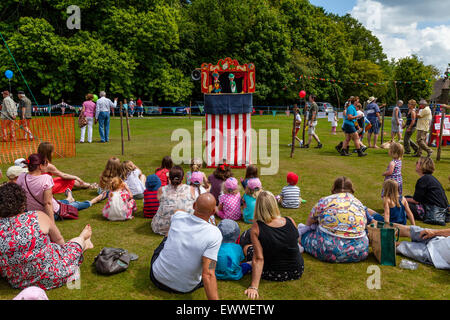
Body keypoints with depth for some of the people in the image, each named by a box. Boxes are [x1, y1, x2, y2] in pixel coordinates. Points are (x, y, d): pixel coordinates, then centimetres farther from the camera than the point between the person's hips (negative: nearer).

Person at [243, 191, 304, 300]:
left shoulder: (256, 228, -21)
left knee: (247, 246, 19)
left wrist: (254, 287, -18)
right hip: (297, 272, 2)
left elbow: (258, 258, -22)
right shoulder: (290, 221, -13)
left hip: (272, 274, -2)